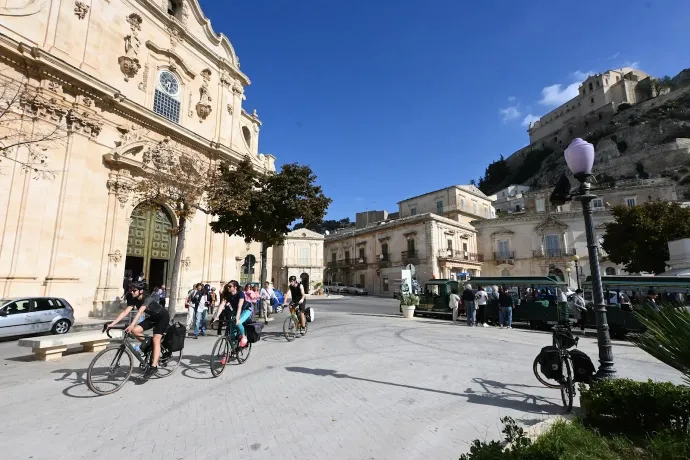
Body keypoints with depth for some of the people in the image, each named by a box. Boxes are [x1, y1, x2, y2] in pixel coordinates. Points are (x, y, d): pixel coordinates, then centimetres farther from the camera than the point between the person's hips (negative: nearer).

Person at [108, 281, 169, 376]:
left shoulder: (148, 298, -29)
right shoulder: (134, 300, -7)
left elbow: (140, 312, -42)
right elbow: (125, 312, -11)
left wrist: (132, 325, -53)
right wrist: (112, 324, -20)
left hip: (163, 317, -8)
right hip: (152, 317, 8)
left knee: (156, 339, -19)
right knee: (134, 331, -12)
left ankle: (154, 366, -17)